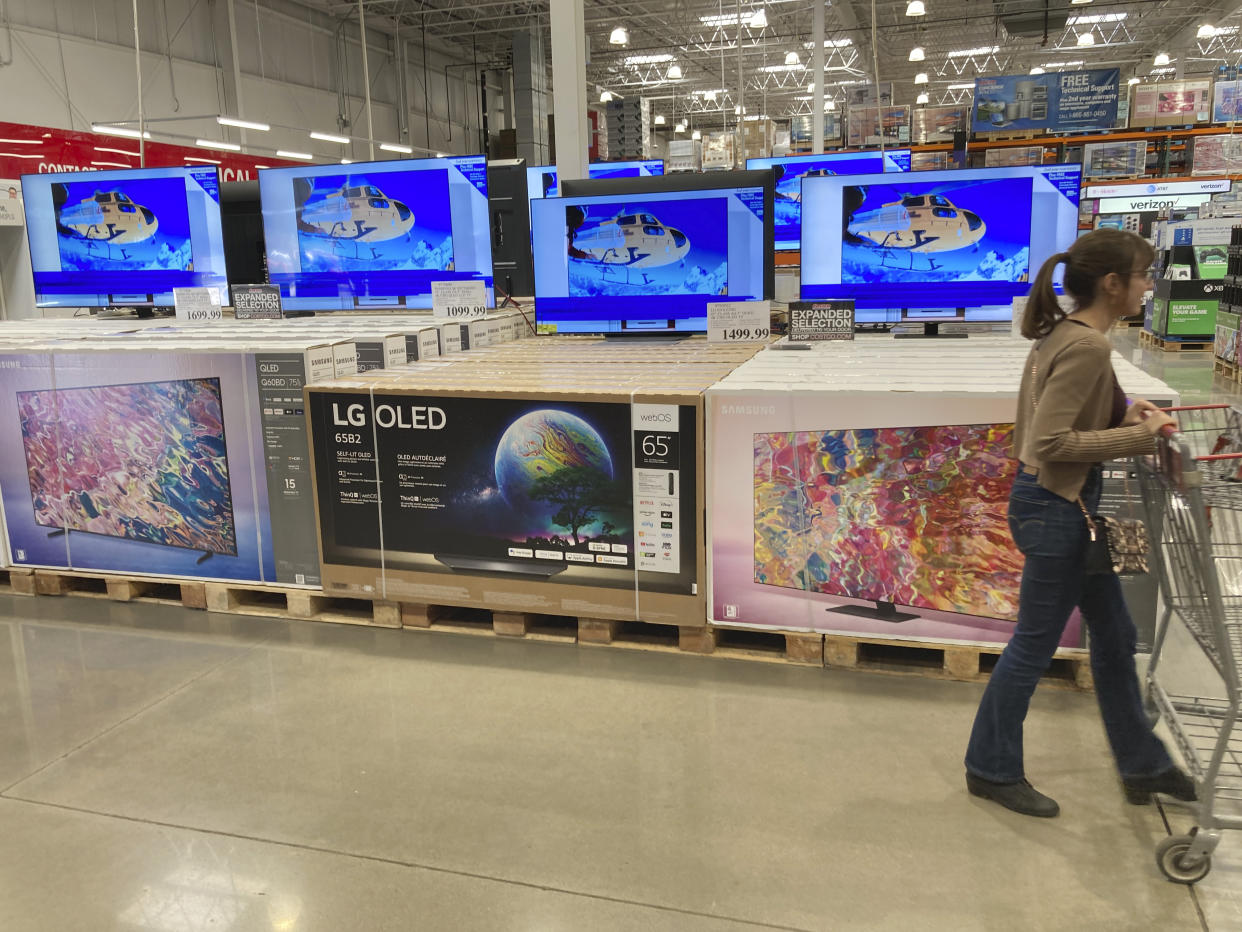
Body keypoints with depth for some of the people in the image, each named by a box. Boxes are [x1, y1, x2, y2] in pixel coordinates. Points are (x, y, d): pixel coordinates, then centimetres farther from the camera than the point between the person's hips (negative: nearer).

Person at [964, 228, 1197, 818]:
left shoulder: (1061, 334, 7)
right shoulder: (1087, 346, -21)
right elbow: (1051, 441, -26)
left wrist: (1123, 413, 4)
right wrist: (1140, 436, -20)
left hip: (1062, 506, 10)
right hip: (1055, 509, -10)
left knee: (1114, 635, 20)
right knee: (1033, 648, 5)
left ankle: (1143, 767, 36)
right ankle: (992, 770, 23)